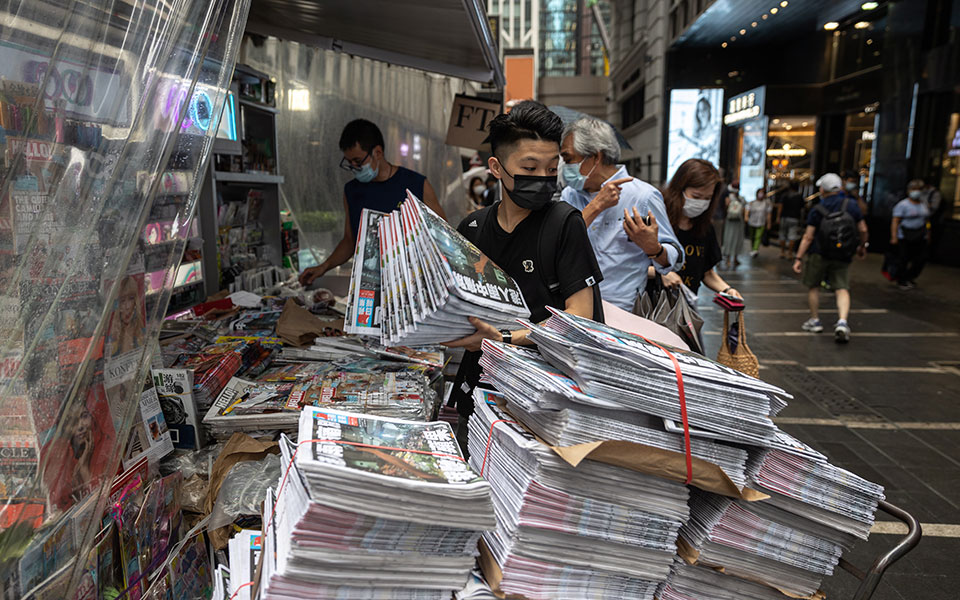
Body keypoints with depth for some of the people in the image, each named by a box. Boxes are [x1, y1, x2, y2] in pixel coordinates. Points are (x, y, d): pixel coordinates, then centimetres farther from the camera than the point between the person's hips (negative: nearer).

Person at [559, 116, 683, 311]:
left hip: (618, 309, -3)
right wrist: (596, 206, -9)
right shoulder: (570, 194, 12)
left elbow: (675, 260, 4)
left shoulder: (644, 196, -1)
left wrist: (653, 248, -18)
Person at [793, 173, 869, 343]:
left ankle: (814, 320, 21)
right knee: (842, 289, 2)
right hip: (843, 257, 2)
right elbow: (863, 230, 3)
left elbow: (808, 237, -11)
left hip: (819, 255, -2)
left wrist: (798, 258, -8)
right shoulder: (851, 205, -1)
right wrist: (862, 246, 20)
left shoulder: (817, 210, -9)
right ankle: (842, 321, -18)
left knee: (813, 286, 15)